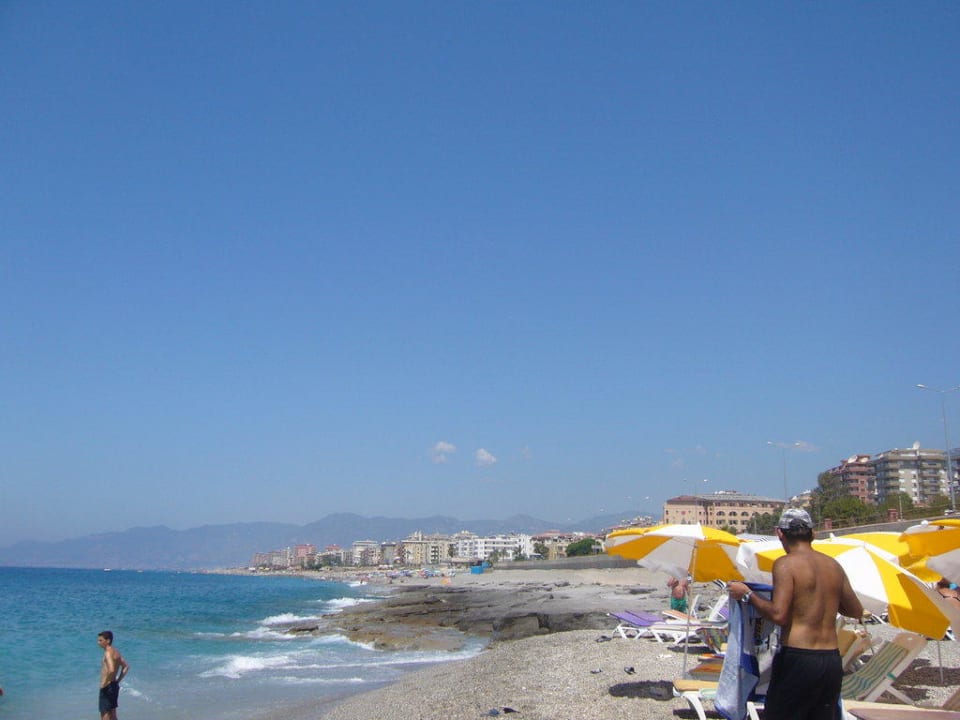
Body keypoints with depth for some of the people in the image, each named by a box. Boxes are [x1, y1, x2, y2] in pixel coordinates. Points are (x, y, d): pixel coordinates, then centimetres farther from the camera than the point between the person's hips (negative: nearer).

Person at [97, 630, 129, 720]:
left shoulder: (108, 653, -18)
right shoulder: (116, 652, 10)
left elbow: (111, 670, -32)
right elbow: (126, 667, 17)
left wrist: (104, 683, -21)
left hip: (107, 688, -9)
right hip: (114, 686, 9)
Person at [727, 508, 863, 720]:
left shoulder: (786, 564, -10)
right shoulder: (834, 566, 8)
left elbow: (778, 615, -20)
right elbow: (856, 611, 17)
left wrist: (747, 595, -7)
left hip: (798, 659, -6)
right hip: (832, 660, 6)